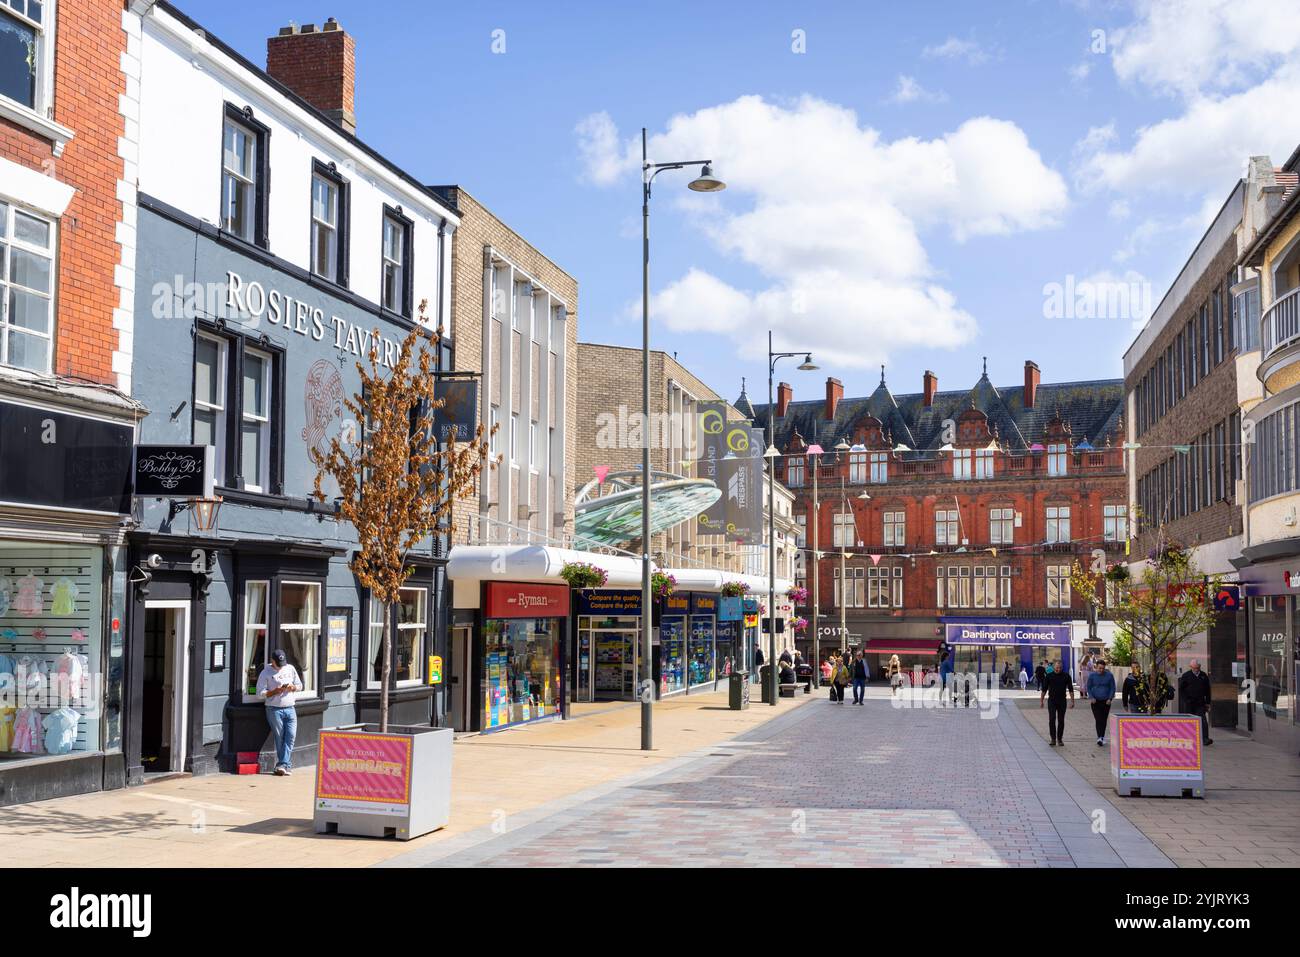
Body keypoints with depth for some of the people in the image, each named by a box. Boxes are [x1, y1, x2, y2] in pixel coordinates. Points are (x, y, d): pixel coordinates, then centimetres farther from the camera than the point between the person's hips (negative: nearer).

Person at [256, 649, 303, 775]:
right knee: (280, 738, -5)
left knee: (291, 736, -9)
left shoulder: (290, 669, 13)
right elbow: (260, 693, -3)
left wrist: (293, 687, -4)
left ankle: (282, 765, -8)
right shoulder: (266, 673, 1)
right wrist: (275, 691, -16)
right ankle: (284, 766, -1)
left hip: (290, 709, 4)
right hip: (274, 709, -4)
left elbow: (299, 686, 19)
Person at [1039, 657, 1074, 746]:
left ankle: (1060, 739, 14)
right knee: (1052, 719, -10)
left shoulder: (1066, 676, 1)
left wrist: (1072, 701, 0)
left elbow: (1070, 689, 6)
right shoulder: (1049, 676, 0)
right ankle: (1053, 738, -4)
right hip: (1052, 701, -1)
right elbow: (1044, 689, 5)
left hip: (1062, 701, 1)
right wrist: (1041, 700, 3)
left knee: (1061, 721, 5)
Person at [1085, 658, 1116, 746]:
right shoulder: (1092, 676, 1)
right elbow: (1088, 687, 6)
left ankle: (1102, 737, 19)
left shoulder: (1109, 676, 1)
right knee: (1098, 720, -11)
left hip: (1106, 702, 1)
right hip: (1095, 701, -1)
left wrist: (1110, 698, -7)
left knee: (1104, 720, 7)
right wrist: (1091, 697, -8)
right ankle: (1100, 738, -19)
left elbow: (1112, 688, 5)